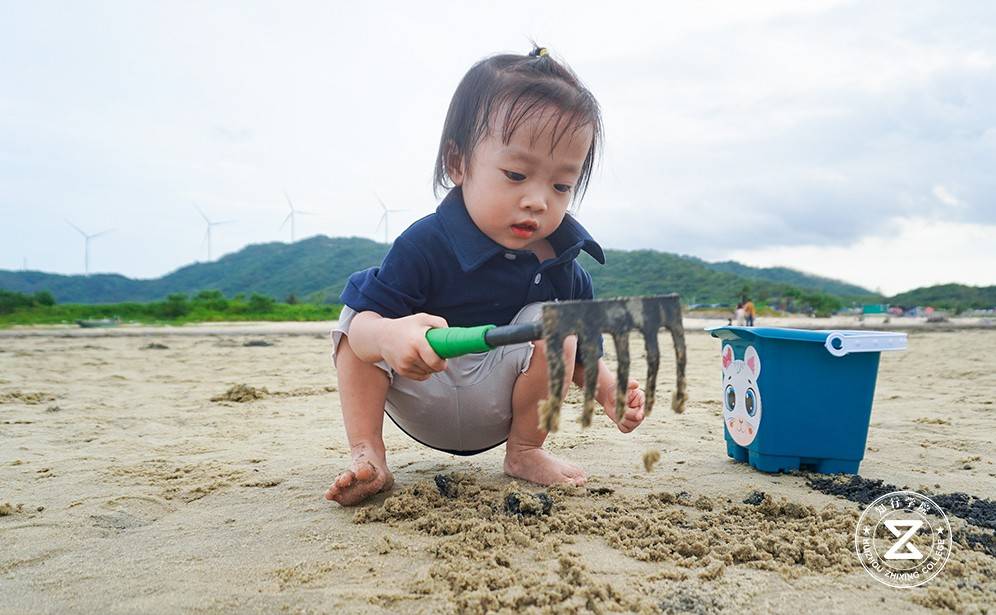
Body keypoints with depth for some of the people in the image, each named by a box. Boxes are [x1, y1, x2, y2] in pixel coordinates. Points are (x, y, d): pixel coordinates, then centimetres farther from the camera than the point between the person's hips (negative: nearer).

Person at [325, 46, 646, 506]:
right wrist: (388, 336, -50)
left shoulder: (562, 267, -8)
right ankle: (366, 455, -14)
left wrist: (606, 386, -15)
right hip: (421, 408, -1)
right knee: (355, 318, -15)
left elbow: (581, 354, 6)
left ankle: (524, 451, -4)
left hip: (493, 414, 2)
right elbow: (365, 320, -25)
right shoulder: (425, 245, -21)